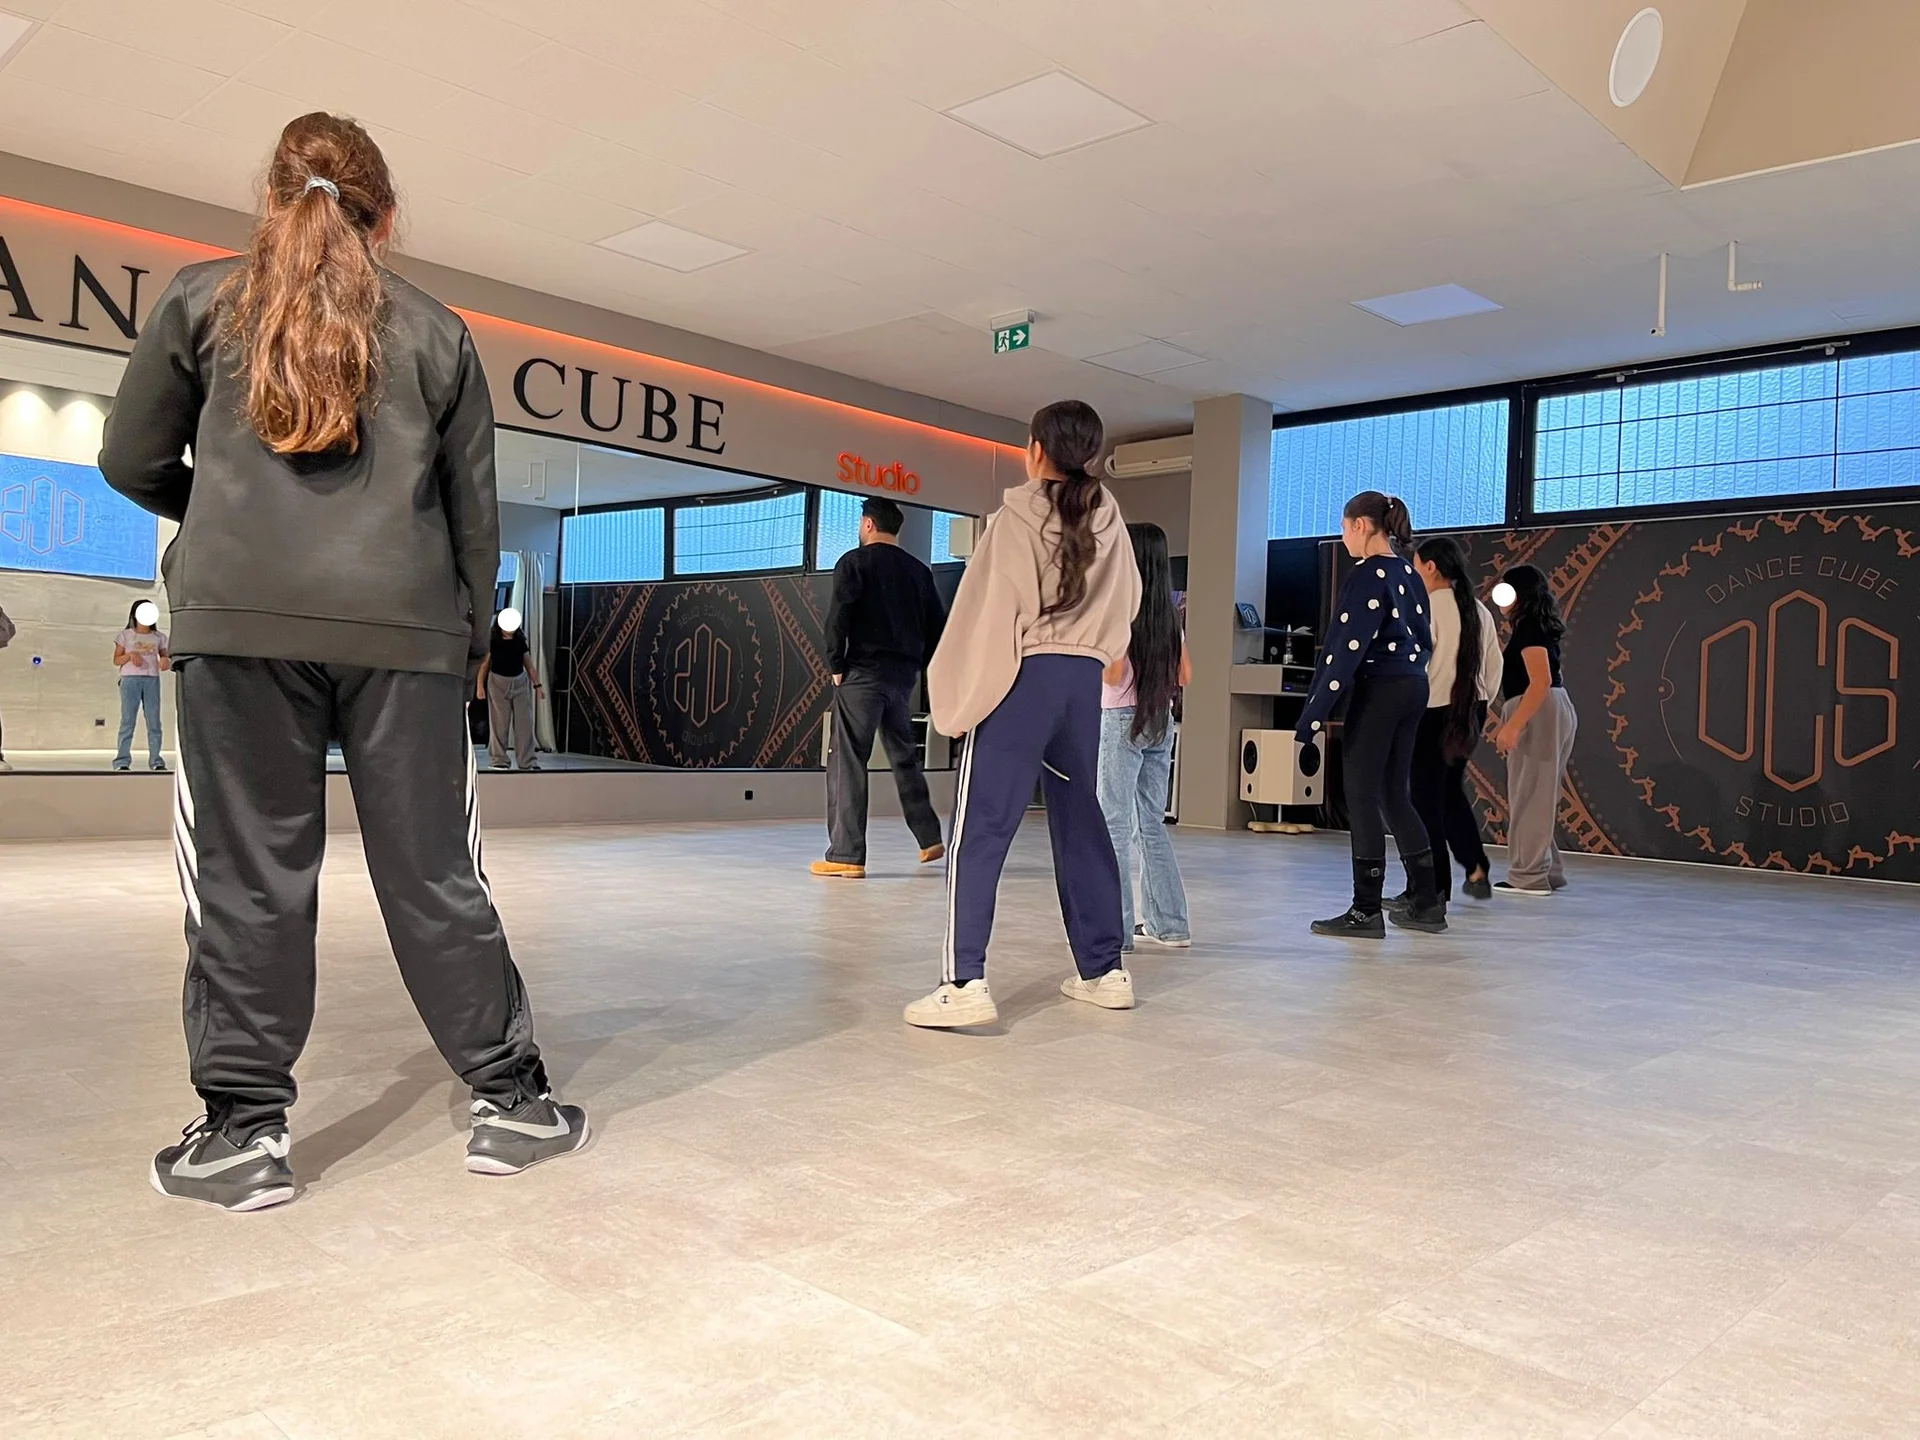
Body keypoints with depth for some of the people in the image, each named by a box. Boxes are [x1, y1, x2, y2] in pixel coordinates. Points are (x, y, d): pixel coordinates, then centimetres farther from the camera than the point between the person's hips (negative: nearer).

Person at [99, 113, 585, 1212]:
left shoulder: (202, 300, 12)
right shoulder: (436, 329, 14)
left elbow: (132, 463, 14)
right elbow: (475, 505, 12)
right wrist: (475, 635, 20)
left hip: (242, 624, 0)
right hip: (406, 628, 1)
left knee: (251, 875, 5)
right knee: (433, 871, 6)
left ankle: (245, 1128, 9)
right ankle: (512, 1099, 12)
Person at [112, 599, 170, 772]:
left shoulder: (159, 637, 13)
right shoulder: (125, 635, 8)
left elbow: (165, 657, 12)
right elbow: (116, 660, 6)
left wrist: (166, 661, -12)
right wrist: (130, 655, -14)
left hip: (152, 680, 2)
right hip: (130, 679, -2)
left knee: (154, 722, -1)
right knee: (127, 720, -5)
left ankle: (156, 761, 1)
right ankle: (122, 761, -6)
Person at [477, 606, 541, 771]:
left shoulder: (520, 641, 1)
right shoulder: (492, 642, -6)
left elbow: (529, 665, 5)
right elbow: (484, 664, -3)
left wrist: (537, 684, 1)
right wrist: (480, 685, -9)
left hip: (520, 682, 2)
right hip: (498, 682, -2)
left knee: (524, 722, 0)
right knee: (499, 723, 1)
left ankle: (528, 761, 1)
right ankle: (498, 760, 7)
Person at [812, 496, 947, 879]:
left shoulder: (854, 562, -3)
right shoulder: (918, 570, 13)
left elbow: (838, 617, -14)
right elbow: (937, 625, 12)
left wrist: (836, 665, -5)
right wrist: (918, 666, 16)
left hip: (863, 674, -6)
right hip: (904, 675, 6)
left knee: (847, 760, -4)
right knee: (905, 756, 20)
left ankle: (846, 855, -9)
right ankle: (929, 839, 26)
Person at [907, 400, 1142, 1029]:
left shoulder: (1017, 516, -7)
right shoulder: (1109, 520, 9)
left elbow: (986, 610, -10)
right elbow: (1126, 605, 14)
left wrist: (958, 694, -5)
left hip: (1022, 677, -6)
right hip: (1085, 679, 6)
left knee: (979, 830, -5)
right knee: (1081, 823, 15)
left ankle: (965, 983, -12)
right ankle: (1104, 970, 22)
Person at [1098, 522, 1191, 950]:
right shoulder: (1169, 614, 10)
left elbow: (1112, 675, -17)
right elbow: (1184, 676, 12)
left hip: (1122, 720, -7)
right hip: (1160, 722, 7)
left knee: (1115, 825, -2)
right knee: (1152, 823, 14)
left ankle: (1116, 928, -1)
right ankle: (1170, 924, 17)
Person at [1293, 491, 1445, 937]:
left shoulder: (1367, 574, -12)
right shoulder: (1409, 574, 13)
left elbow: (1346, 651, -17)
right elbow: (1424, 639, 17)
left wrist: (1313, 717, -17)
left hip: (1378, 691, -8)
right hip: (1412, 688, 8)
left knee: (1362, 797, -2)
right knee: (1395, 795, 14)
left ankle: (1366, 911, 1)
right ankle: (1427, 903, 18)